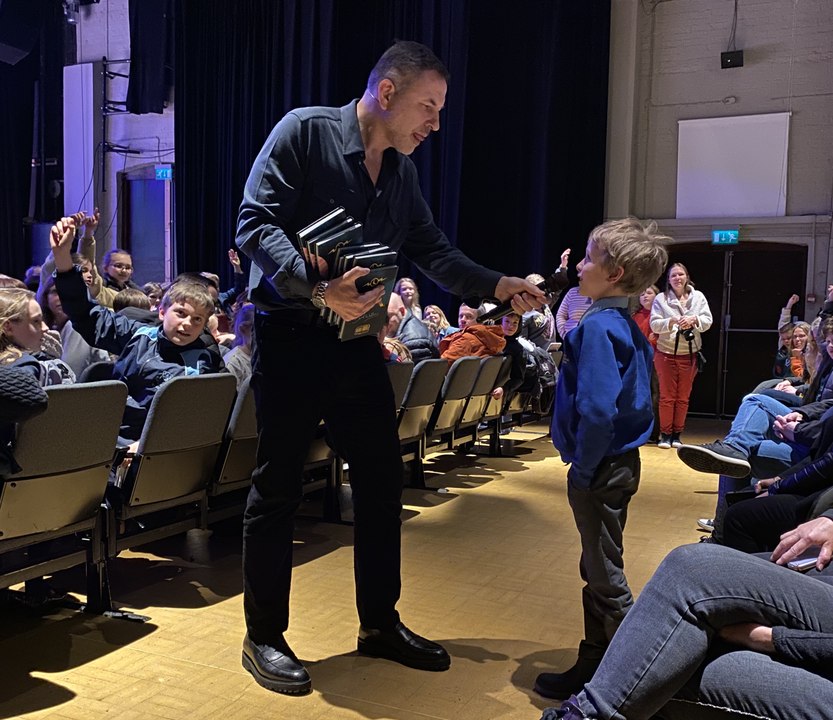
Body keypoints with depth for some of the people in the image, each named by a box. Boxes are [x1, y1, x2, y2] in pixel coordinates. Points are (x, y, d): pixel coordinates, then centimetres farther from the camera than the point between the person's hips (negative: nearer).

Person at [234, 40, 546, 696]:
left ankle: (380, 623, 26)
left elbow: (434, 253, 11)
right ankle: (264, 636, 18)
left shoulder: (403, 170, 11)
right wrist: (318, 288, -29)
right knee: (278, 487, 2)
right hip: (291, 338, -7)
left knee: (383, 479, 10)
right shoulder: (305, 132, -9)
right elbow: (256, 224, -17)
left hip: (358, 341, 7)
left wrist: (499, 286, -2)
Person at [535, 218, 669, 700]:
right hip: (620, 460, 10)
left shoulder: (598, 326, -20)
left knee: (605, 575, 3)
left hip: (602, 469, -10)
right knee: (599, 569, 19)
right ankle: (596, 661, 32)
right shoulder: (627, 325, 9)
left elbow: (597, 409, -28)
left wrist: (583, 469, -18)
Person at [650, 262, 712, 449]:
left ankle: (677, 434, 17)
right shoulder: (661, 298, -2)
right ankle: (665, 434, 11)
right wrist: (670, 322, -24)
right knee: (667, 396, 3)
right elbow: (654, 324, -7)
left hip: (689, 355, 2)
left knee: (683, 397, 7)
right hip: (666, 353, -2)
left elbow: (708, 321, -3)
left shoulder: (698, 297, 3)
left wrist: (694, 319, -22)